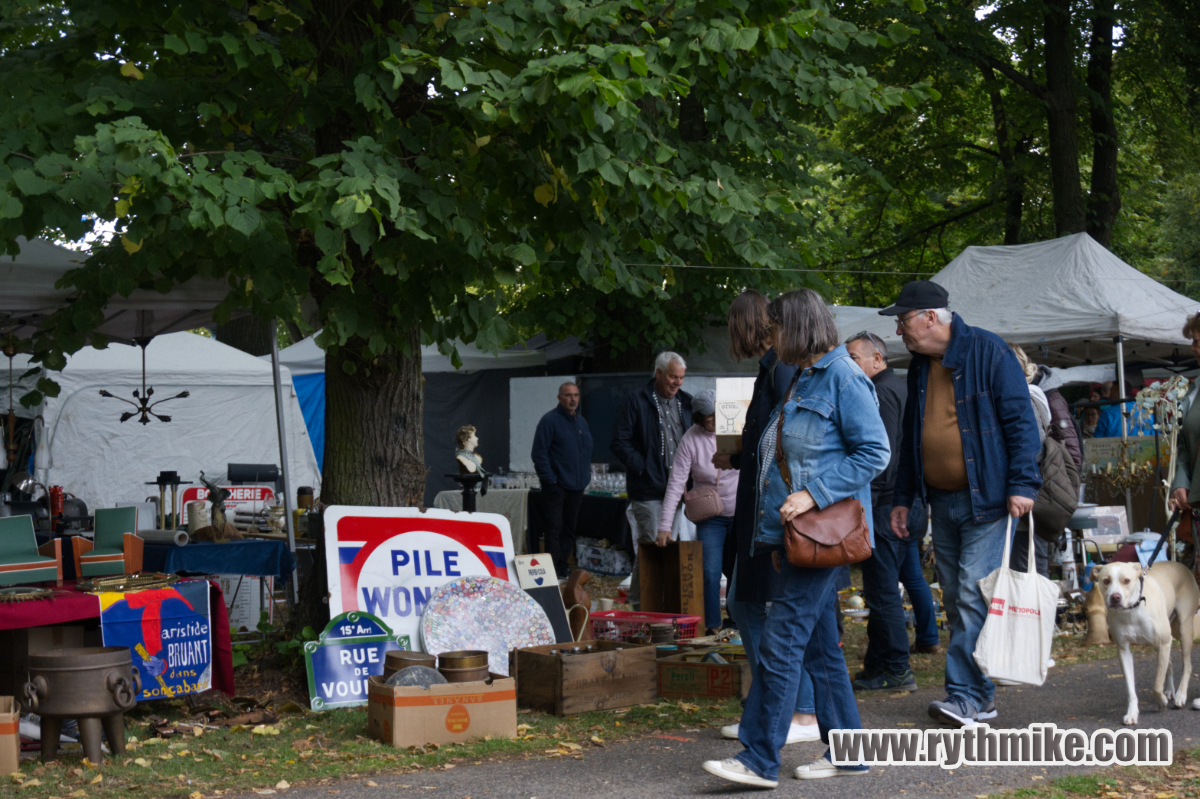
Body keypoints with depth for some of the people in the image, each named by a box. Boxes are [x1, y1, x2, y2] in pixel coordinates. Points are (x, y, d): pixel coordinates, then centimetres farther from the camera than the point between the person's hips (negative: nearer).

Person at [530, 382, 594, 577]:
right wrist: (550, 479, -16)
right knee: (554, 527, -7)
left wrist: (585, 477, 12)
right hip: (556, 486, -7)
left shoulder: (582, 422, 14)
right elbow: (539, 453, -12)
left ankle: (563, 566, 19)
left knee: (569, 528, 11)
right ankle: (553, 567, -5)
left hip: (576, 487, 7)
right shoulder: (550, 420, -9)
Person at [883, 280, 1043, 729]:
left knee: (974, 595, -11)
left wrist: (1022, 484, -18)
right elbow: (911, 436, 21)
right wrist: (902, 497, 19)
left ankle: (965, 695, -9)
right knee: (956, 600, 8)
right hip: (942, 502, 8)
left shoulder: (987, 351, -9)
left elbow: (1020, 419, -11)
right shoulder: (920, 365, 13)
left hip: (987, 499, -7)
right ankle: (981, 697, 16)